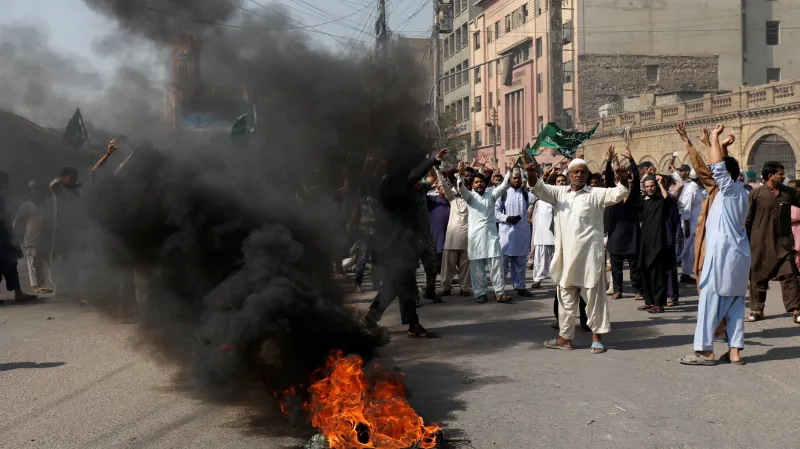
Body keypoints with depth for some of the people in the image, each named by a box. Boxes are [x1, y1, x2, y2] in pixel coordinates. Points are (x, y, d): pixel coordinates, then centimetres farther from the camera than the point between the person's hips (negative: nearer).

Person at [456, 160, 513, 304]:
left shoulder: (491, 194, 13)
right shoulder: (470, 196, 7)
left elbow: (504, 186, 1)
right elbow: (461, 189, -12)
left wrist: (509, 171, -13)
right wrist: (460, 175, -31)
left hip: (491, 233, 1)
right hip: (475, 234, -1)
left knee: (496, 263, -3)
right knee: (477, 266, 1)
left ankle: (500, 292, -1)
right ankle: (480, 293, 7)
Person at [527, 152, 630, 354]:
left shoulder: (596, 194, 0)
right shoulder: (559, 193, 9)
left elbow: (617, 194, -12)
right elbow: (539, 189, -2)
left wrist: (623, 180, -33)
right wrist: (532, 174, -23)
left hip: (589, 254, -4)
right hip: (566, 254, 4)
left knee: (594, 295, 2)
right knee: (566, 296, 12)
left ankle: (596, 336, 12)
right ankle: (565, 337, 22)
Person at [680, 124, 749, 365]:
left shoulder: (730, 189, -9)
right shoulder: (740, 191, 14)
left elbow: (716, 165, -18)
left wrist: (714, 137, -8)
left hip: (722, 254, -9)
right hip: (738, 254, 9)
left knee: (709, 302, -5)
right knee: (735, 304, 8)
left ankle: (705, 351, -5)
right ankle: (734, 351, 7)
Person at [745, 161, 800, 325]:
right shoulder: (756, 193, -4)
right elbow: (747, 218, -2)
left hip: (783, 243, 2)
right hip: (761, 243, -2)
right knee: (758, 276, 6)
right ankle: (757, 309, 18)